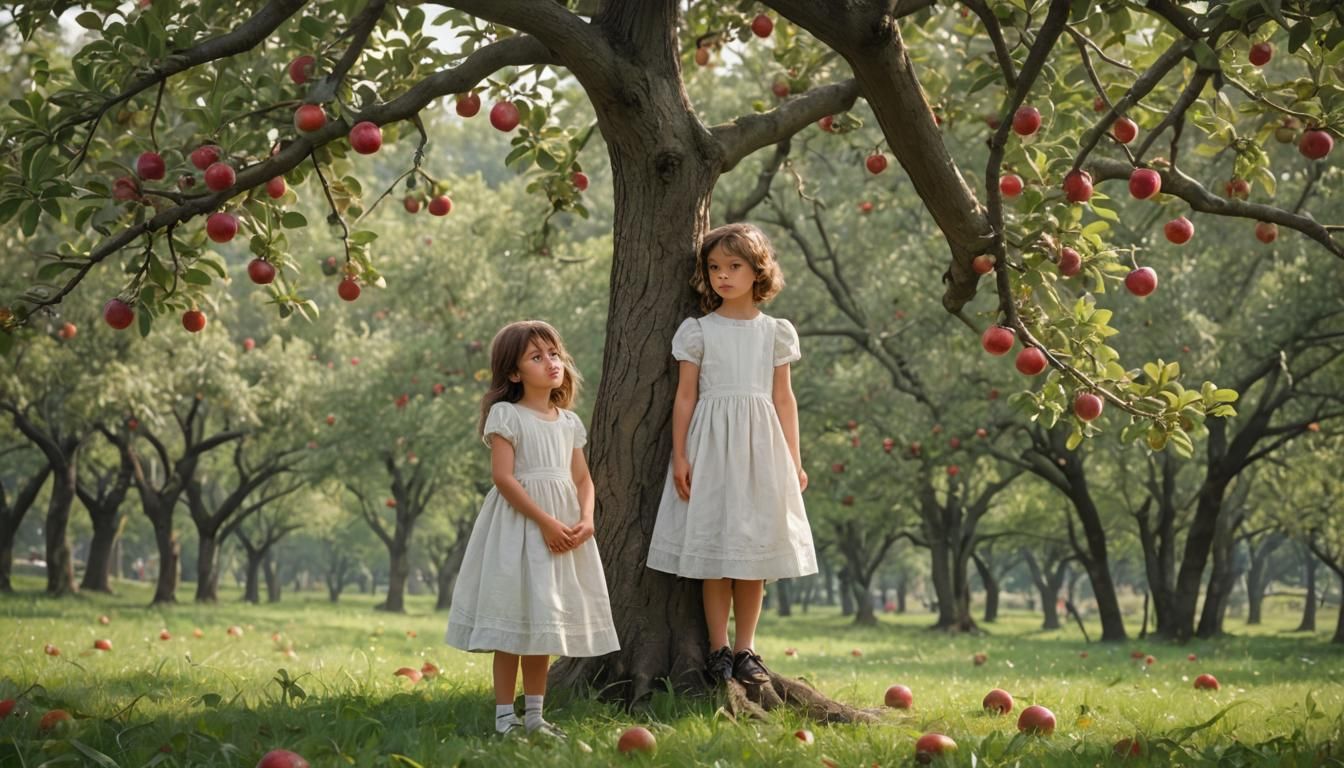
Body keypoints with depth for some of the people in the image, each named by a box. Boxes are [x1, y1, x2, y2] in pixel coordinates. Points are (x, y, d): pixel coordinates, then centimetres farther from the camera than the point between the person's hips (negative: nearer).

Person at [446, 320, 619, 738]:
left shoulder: (569, 421, 13)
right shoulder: (506, 415, -6)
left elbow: (582, 478, 12)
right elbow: (503, 476, -15)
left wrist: (586, 519, -8)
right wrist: (545, 521, -19)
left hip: (564, 529, 6)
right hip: (519, 525, -6)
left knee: (545, 622, 10)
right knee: (513, 620, -5)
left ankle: (534, 714, 16)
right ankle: (505, 716, 0)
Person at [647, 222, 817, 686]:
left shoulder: (775, 332, 8)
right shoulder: (698, 331, 2)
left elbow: (783, 398, 9)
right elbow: (685, 396, 2)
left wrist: (793, 460, 6)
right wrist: (679, 456, -5)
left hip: (760, 447, 2)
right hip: (711, 445, -2)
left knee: (754, 549, 3)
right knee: (714, 548, -2)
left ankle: (745, 649, 10)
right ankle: (718, 650, 5)